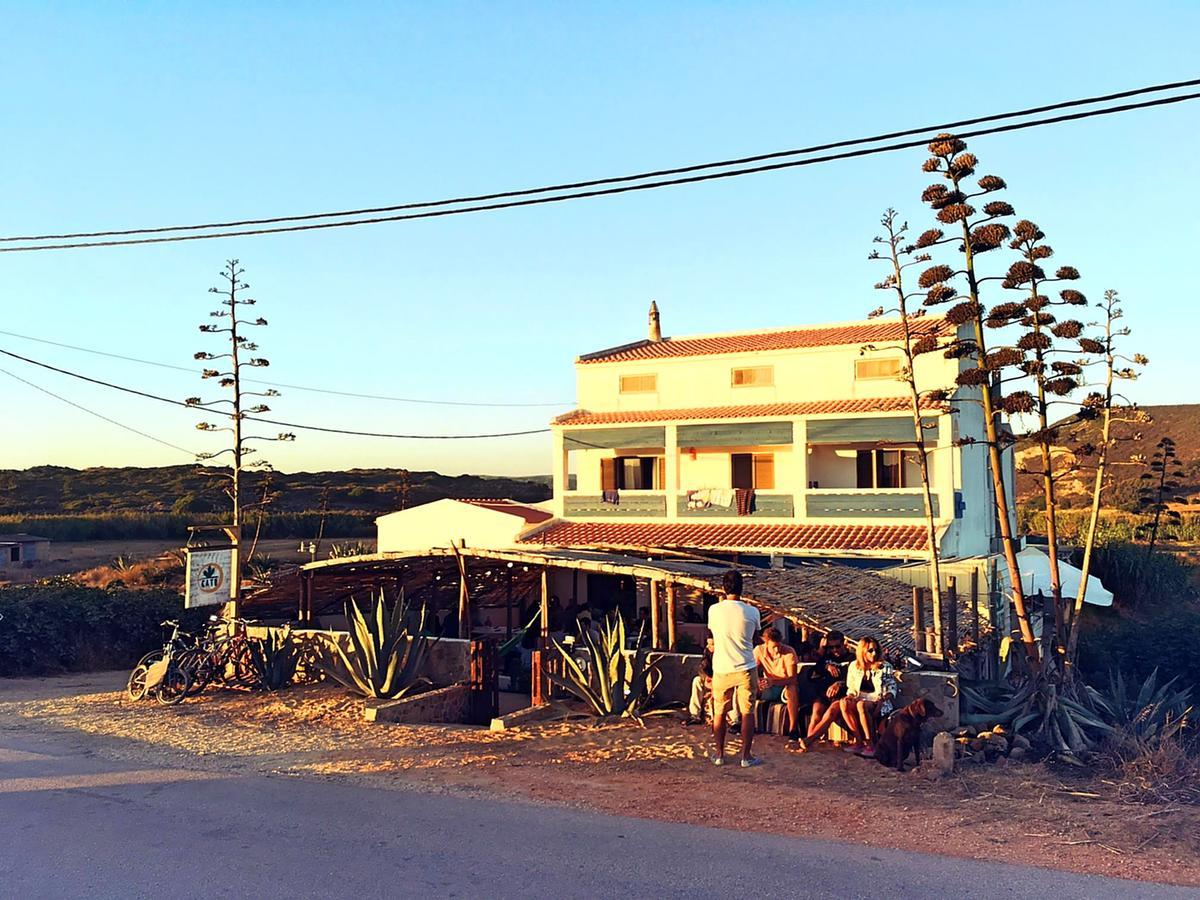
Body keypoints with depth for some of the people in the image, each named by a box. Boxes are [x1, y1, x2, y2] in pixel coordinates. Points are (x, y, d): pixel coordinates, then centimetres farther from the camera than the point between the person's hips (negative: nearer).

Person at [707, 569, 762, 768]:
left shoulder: (714, 610, -8)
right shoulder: (752, 612, -9)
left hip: (722, 669, 1)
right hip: (745, 669, -1)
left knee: (719, 713, 14)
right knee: (747, 713, 9)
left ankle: (719, 754, 20)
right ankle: (746, 756, 12)